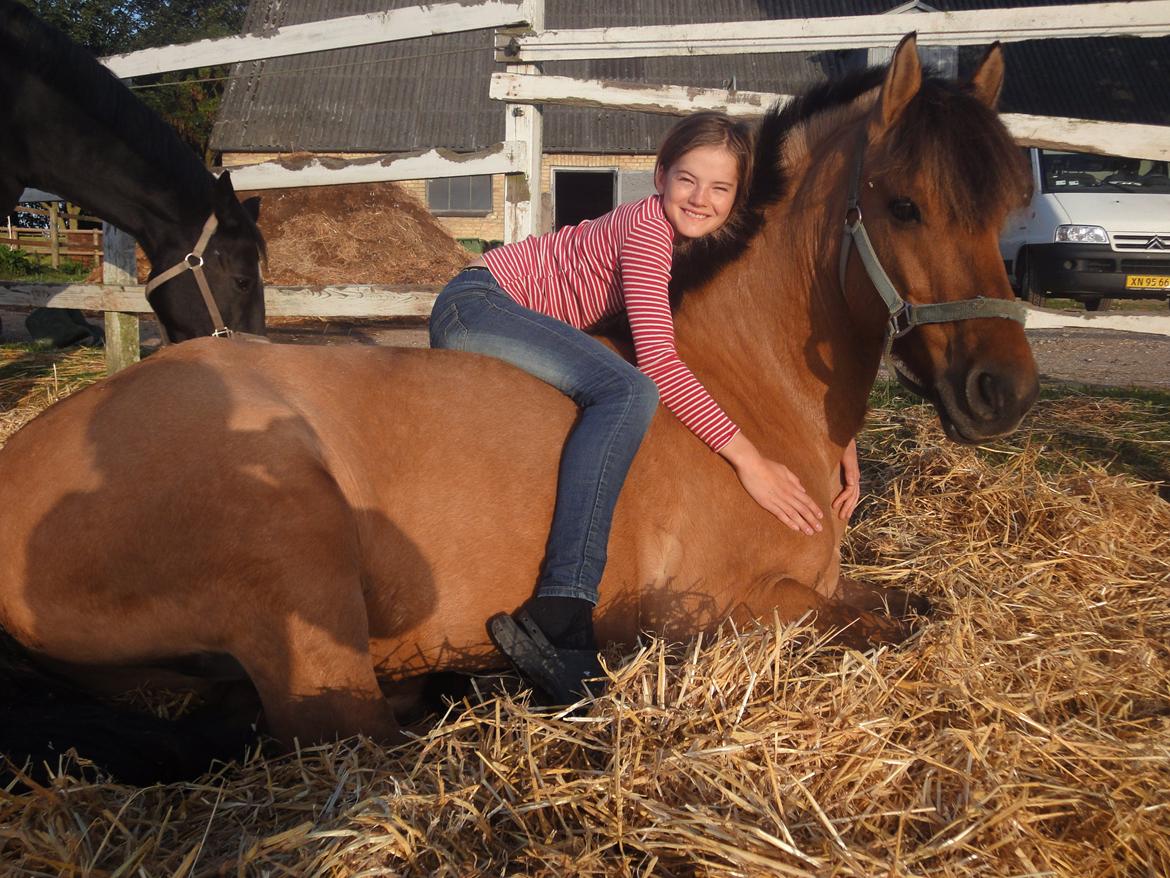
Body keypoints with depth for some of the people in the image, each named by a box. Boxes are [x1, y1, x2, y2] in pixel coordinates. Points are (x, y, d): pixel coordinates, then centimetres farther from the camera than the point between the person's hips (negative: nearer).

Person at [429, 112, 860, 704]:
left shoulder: (711, 250, 6)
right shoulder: (649, 227, -19)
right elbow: (657, 359, -28)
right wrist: (747, 458, -29)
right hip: (477, 303, -10)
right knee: (628, 391, -30)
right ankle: (559, 616, -39)